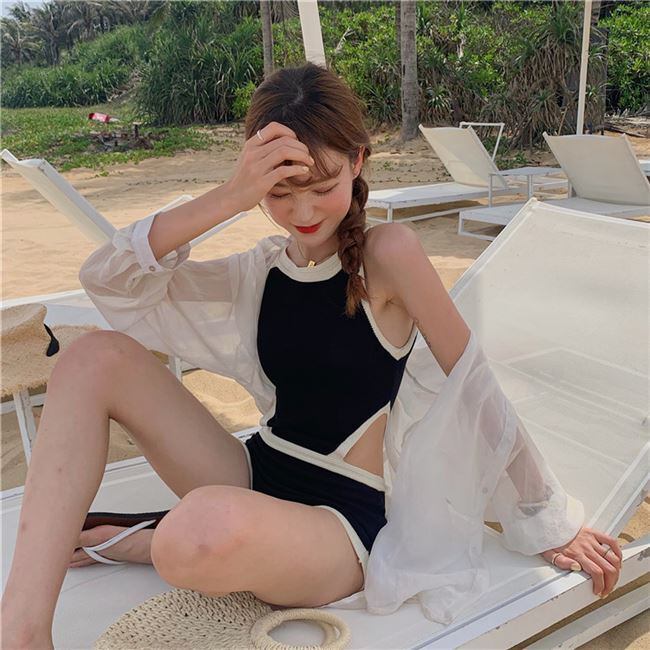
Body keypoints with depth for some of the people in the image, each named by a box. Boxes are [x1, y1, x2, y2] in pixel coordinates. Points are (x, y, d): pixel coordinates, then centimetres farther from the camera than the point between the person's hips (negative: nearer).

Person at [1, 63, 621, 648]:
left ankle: (145, 543, -1)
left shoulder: (386, 253, -12)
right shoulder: (262, 270, 3)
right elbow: (104, 276, -7)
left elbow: (476, 386, -7)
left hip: (341, 518, -5)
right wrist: (228, 198, -20)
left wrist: (549, 520, 0)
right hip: (258, 477, 6)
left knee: (210, 528, -41)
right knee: (95, 356, -11)